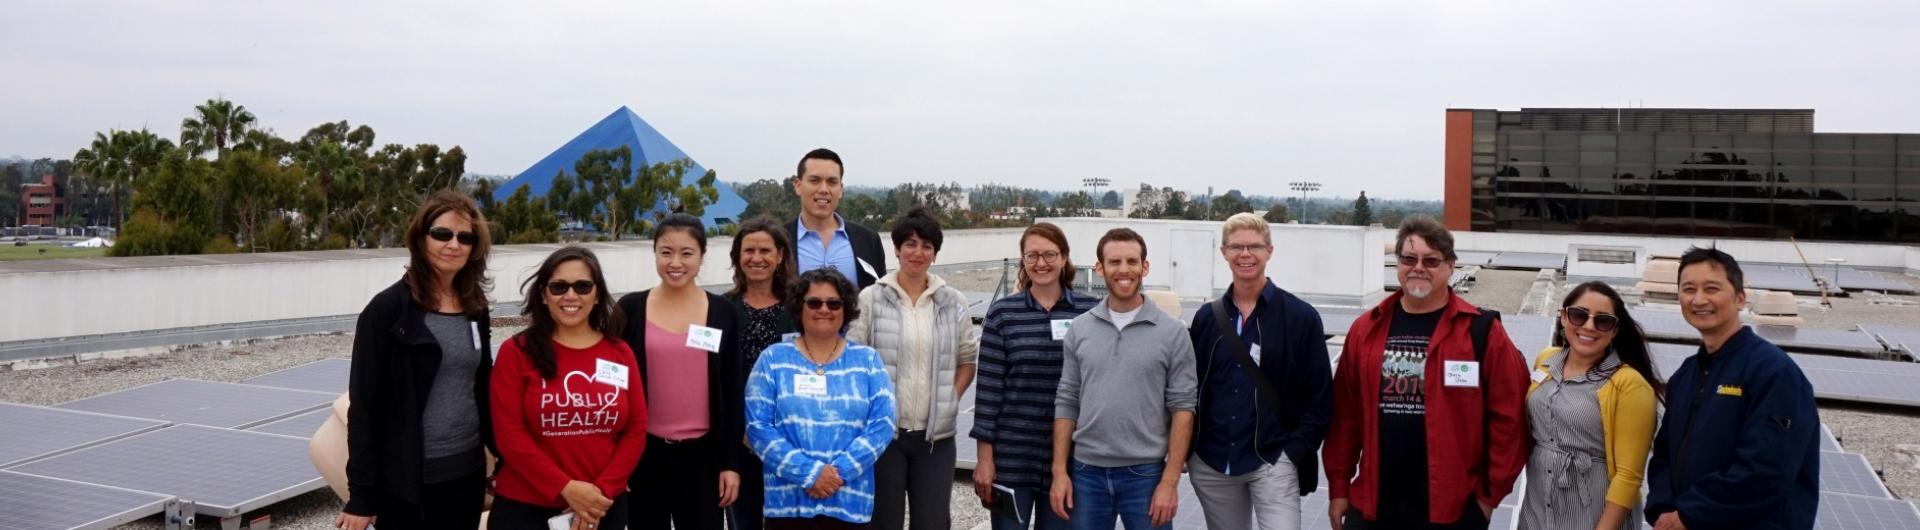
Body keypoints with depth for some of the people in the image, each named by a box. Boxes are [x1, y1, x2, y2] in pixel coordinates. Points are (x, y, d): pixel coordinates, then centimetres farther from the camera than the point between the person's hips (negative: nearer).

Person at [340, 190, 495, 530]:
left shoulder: (476, 310, 8)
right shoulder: (389, 309, -9)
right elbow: (364, 406, -10)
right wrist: (361, 495, -12)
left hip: (467, 473, 5)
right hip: (406, 480, -5)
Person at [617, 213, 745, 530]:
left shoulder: (722, 312, 1)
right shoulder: (630, 308, -1)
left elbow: (732, 391, 3)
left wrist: (731, 462, 0)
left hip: (702, 454, 0)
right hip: (644, 453, 0)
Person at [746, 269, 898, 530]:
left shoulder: (867, 360, 7)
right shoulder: (773, 359, 4)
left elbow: (882, 423, -2)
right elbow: (758, 426, -4)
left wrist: (840, 471, -13)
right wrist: (808, 473, -13)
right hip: (788, 504, -1)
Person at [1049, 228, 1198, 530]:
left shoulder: (1172, 332, -3)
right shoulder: (1079, 330, 4)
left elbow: (1182, 408, -5)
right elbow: (1067, 404, 6)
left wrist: (1170, 481, -10)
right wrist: (1059, 472, 0)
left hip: (1145, 474, -2)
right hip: (1086, 473, 2)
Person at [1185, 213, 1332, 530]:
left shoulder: (1300, 317, -2)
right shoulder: (1207, 318, 8)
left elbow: (1320, 396, -3)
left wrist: (1295, 452, -10)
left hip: (1273, 462, -3)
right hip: (1211, 464, 4)